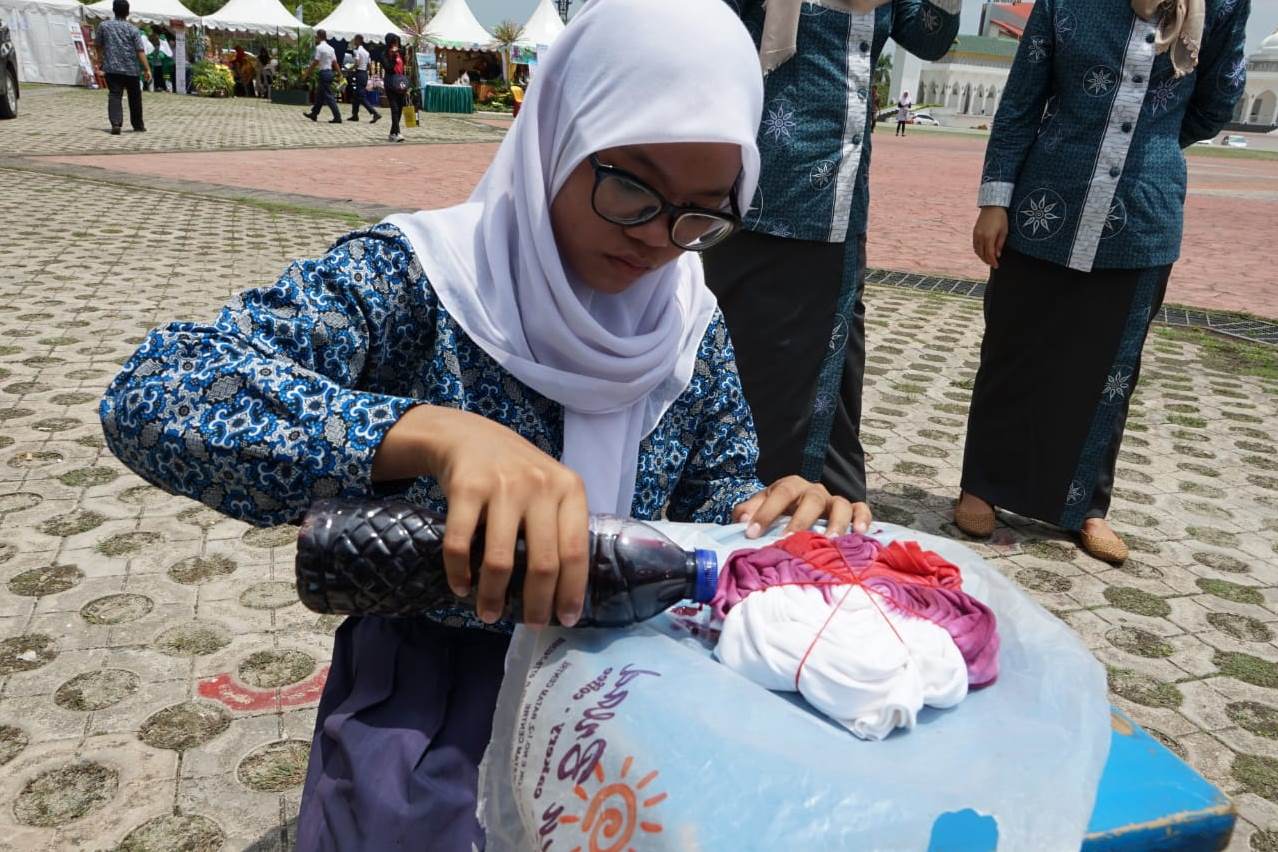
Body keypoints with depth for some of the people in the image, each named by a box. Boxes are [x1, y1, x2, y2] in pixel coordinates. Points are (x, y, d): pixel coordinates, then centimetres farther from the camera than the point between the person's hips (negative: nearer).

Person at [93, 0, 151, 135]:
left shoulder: (103, 26, 3)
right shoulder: (133, 30, -3)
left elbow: (98, 45, 13)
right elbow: (140, 51, -11)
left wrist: (103, 58, 31)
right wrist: (147, 69, -9)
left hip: (112, 68, 1)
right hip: (131, 69, -1)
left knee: (114, 96, -4)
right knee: (135, 98, 14)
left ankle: (115, 123, -24)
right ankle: (138, 125, 25)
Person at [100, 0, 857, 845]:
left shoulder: (693, 324, -2)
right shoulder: (417, 274, -16)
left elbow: (717, 496, 7)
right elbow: (153, 394, -27)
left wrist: (776, 516, -17)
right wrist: (436, 433, -42)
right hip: (423, 690, -3)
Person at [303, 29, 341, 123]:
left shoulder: (319, 47, -12)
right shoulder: (330, 48, 12)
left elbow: (315, 63, -14)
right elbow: (335, 62, 9)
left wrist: (306, 73, -7)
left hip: (323, 73, -9)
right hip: (330, 72, 9)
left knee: (328, 96, -7)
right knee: (319, 94, 17)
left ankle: (337, 117, -10)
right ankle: (314, 114, 26)